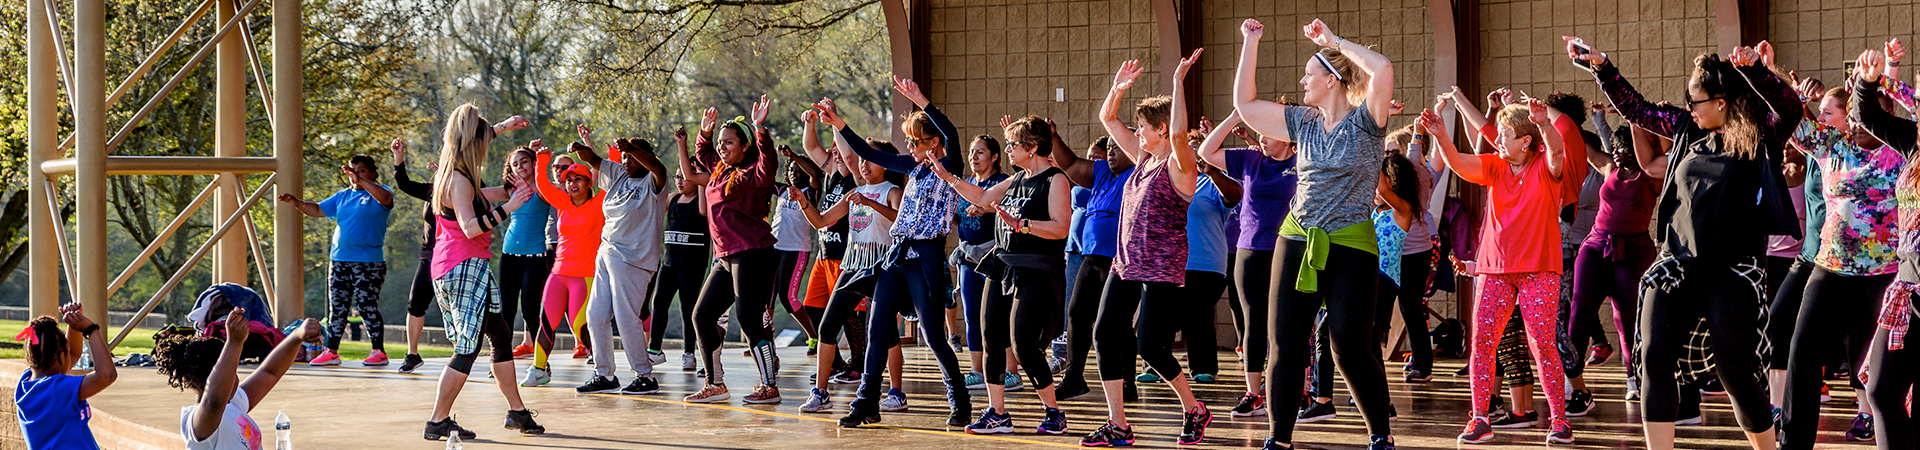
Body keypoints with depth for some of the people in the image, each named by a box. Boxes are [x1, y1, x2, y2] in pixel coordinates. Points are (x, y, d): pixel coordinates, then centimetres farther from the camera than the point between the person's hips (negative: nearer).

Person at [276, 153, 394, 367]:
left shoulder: (378, 193, -2)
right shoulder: (342, 196, 17)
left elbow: (384, 198, -26)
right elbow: (318, 210, 19)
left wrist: (360, 179, -34)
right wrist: (297, 203, 2)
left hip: (368, 263, -6)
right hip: (339, 261, 6)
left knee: (367, 308, -7)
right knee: (337, 308, 7)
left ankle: (379, 352, 1)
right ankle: (331, 352, 11)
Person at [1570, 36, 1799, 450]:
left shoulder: (1758, 139, -4)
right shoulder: (1689, 129, 12)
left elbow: (1790, 107, -23)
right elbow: (1636, 109, 21)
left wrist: (1756, 70, -38)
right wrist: (1601, 68, 18)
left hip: (1732, 273, -5)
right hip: (1676, 267, 5)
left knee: (1734, 372, -3)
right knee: (1654, 358, -8)